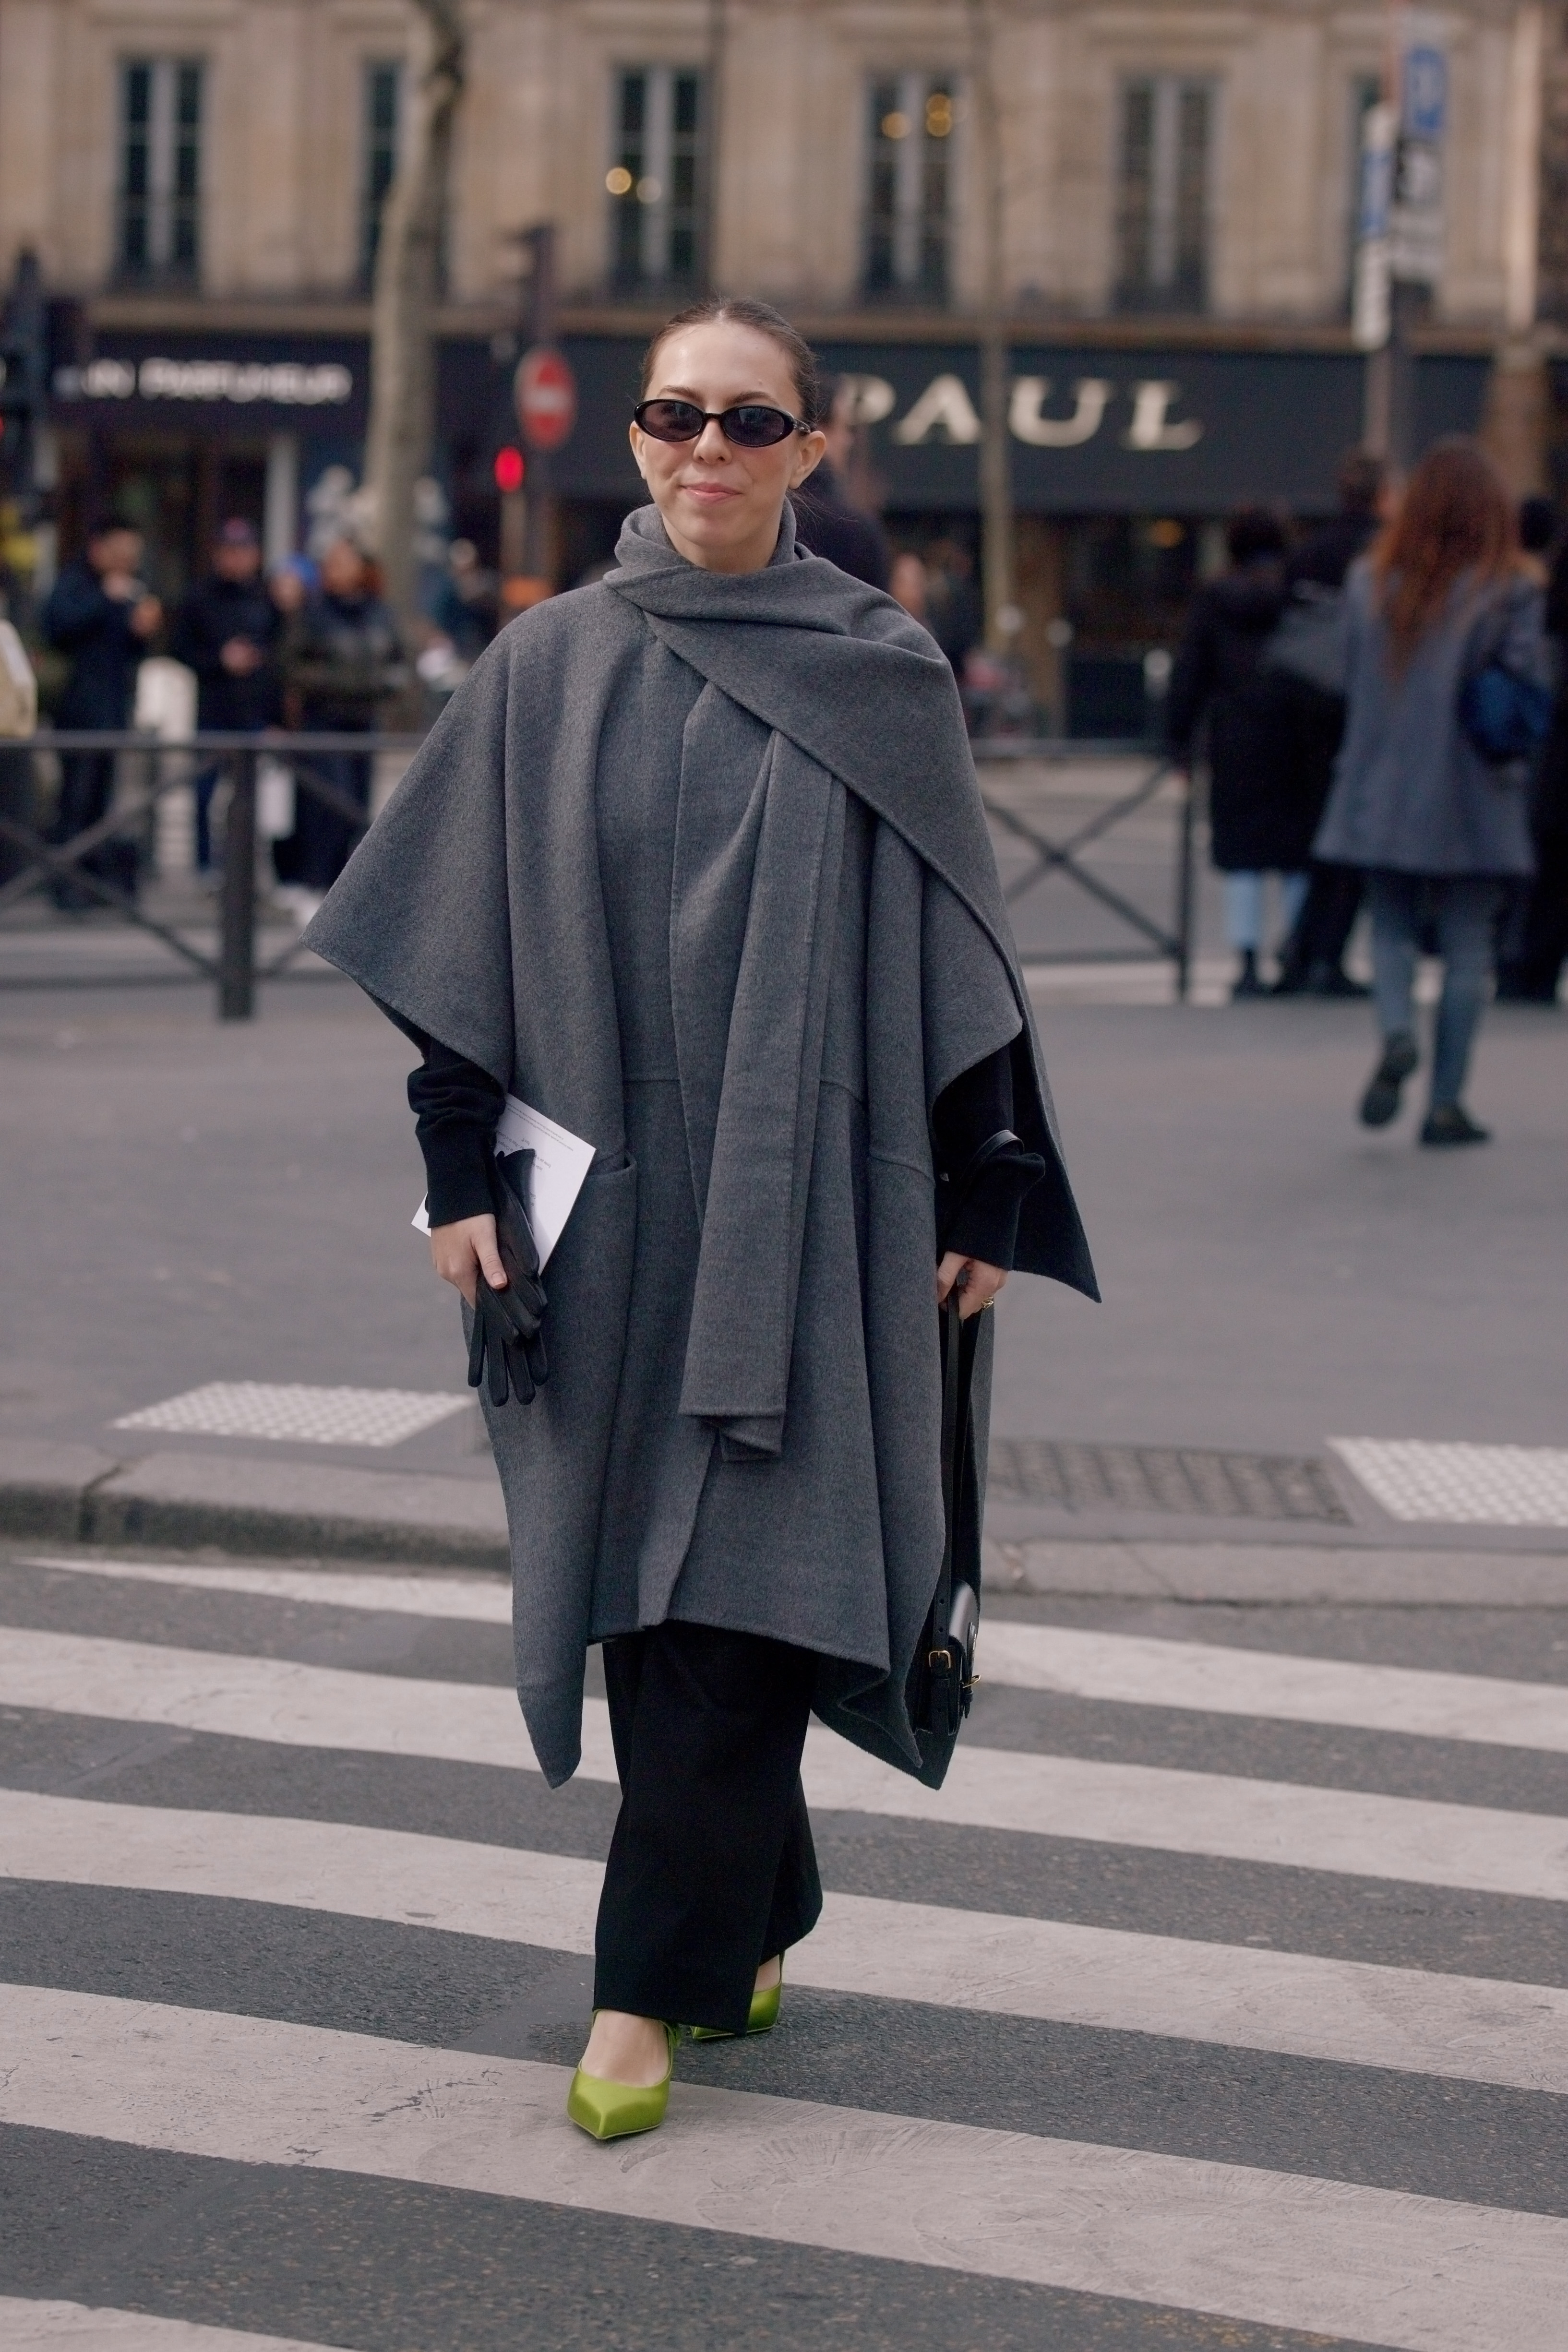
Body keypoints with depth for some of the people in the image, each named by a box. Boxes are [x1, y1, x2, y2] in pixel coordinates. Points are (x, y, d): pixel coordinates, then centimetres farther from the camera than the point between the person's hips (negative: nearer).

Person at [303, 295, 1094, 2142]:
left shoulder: (884, 678, 0)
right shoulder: (547, 670, 4)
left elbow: (955, 947, 3)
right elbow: (462, 935, 6)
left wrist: (981, 1196, 1)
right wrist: (459, 1173, 0)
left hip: (806, 1207, -2)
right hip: (608, 1205, 2)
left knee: (731, 1597, -6)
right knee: (636, 1579, 8)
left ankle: (653, 1987, -1)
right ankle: (750, 1926, 25)